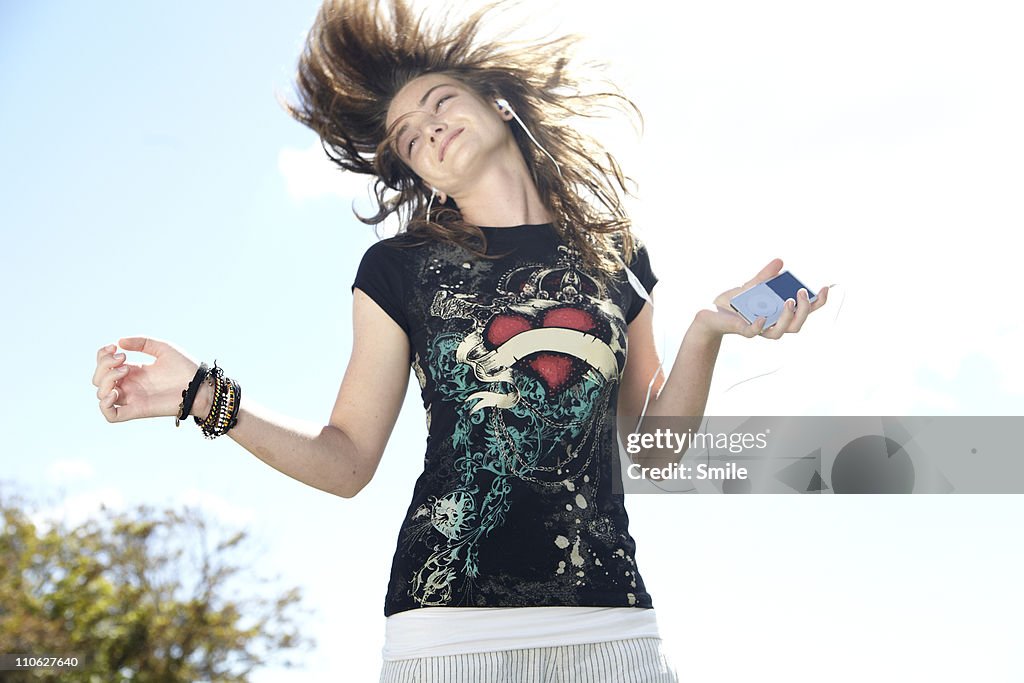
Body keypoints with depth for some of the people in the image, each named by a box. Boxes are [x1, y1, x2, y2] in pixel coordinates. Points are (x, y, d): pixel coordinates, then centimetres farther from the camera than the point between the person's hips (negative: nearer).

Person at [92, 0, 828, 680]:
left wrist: (705, 331, 0)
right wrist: (206, 397, -7)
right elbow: (347, 461, 3)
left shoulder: (616, 254, 12)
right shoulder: (400, 268, 7)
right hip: (450, 618, -1)